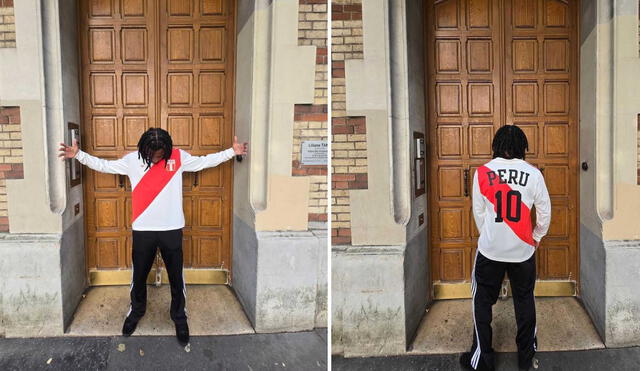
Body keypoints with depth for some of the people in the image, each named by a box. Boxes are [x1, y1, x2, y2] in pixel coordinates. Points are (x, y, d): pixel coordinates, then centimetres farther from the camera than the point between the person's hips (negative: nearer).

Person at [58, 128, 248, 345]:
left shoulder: (179, 157, -3)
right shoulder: (132, 160, -2)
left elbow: (205, 161, 4)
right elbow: (104, 165, 6)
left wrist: (232, 152, -2)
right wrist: (78, 155, -2)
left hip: (171, 230, -1)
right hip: (143, 230, 1)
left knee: (176, 277, 9)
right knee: (139, 275, 16)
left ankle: (179, 317, 28)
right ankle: (136, 312, 40)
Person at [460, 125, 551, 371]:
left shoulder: (483, 172, -7)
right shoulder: (533, 174, -6)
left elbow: (478, 211, 1)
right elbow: (545, 212, 2)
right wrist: (537, 237, 19)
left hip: (490, 250, -1)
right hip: (523, 250, 1)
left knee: (482, 302, 11)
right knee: (525, 300, 18)